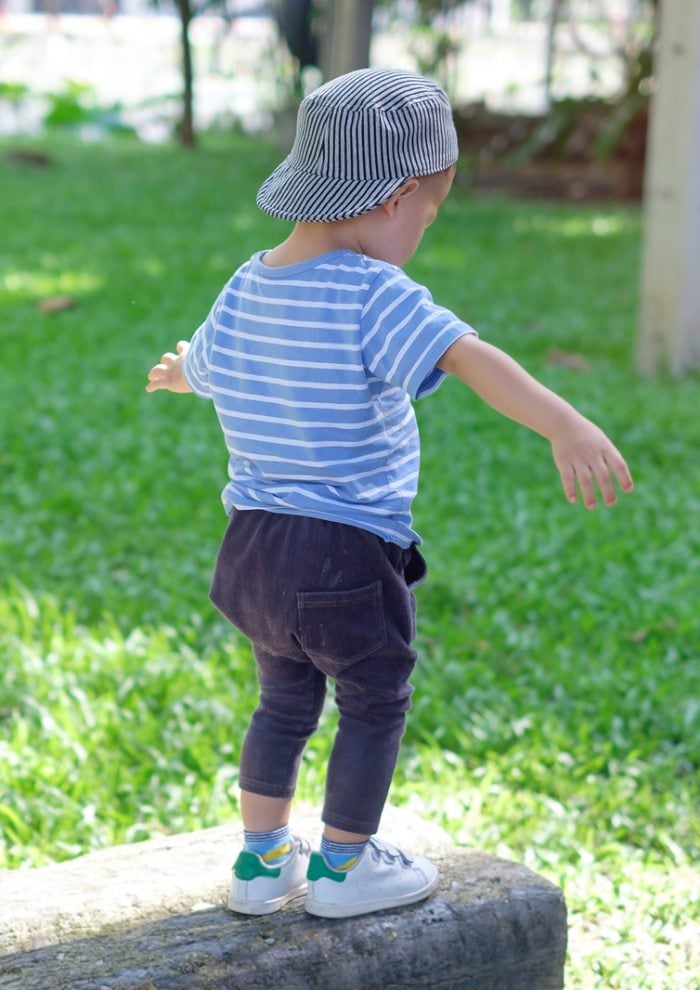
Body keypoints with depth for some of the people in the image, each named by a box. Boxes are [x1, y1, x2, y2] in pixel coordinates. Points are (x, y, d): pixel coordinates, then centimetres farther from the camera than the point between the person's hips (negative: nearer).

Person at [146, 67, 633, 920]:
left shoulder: (244, 290, 4)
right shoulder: (375, 297, -20)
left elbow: (197, 365, 25)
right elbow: (474, 359, -36)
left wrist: (175, 376, 49)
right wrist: (563, 425, -49)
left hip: (253, 550, 7)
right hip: (347, 560, -7)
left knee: (284, 701, 24)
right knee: (375, 706, 15)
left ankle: (261, 860, 32)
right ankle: (341, 866, 25)